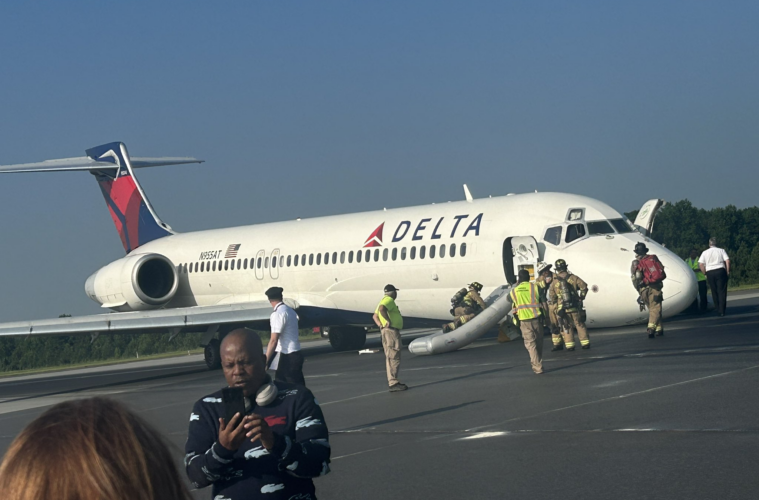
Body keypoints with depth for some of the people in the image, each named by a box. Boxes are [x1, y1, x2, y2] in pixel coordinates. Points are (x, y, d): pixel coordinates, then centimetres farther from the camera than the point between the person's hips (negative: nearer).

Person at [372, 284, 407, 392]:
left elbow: (375, 316, 25)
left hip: (387, 331, 11)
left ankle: (391, 380, 20)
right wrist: (388, 320, -22)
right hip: (391, 331, -11)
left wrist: (381, 326, 12)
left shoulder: (384, 300, 21)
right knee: (394, 358, -13)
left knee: (390, 357, 15)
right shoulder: (389, 300, -10)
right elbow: (381, 309, -31)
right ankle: (393, 383, -17)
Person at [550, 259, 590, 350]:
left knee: (566, 327, 8)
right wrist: (581, 297, 3)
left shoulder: (554, 282, 1)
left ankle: (570, 345, 4)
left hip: (562, 309, 0)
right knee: (580, 325, 8)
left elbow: (552, 297, 6)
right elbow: (584, 286, -10)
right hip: (575, 307, 0)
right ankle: (585, 343, 9)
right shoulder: (573, 278, -3)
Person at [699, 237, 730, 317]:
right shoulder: (721, 251, 5)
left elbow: (700, 264, -1)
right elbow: (727, 260, -5)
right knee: (722, 291, -1)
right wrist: (728, 271, 2)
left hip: (709, 272, 1)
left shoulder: (705, 252, 8)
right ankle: (722, 311, -7)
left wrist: (705, 273, 7)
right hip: (720, 271, -1)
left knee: (714, 292, 11)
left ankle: (718, 309, 12)